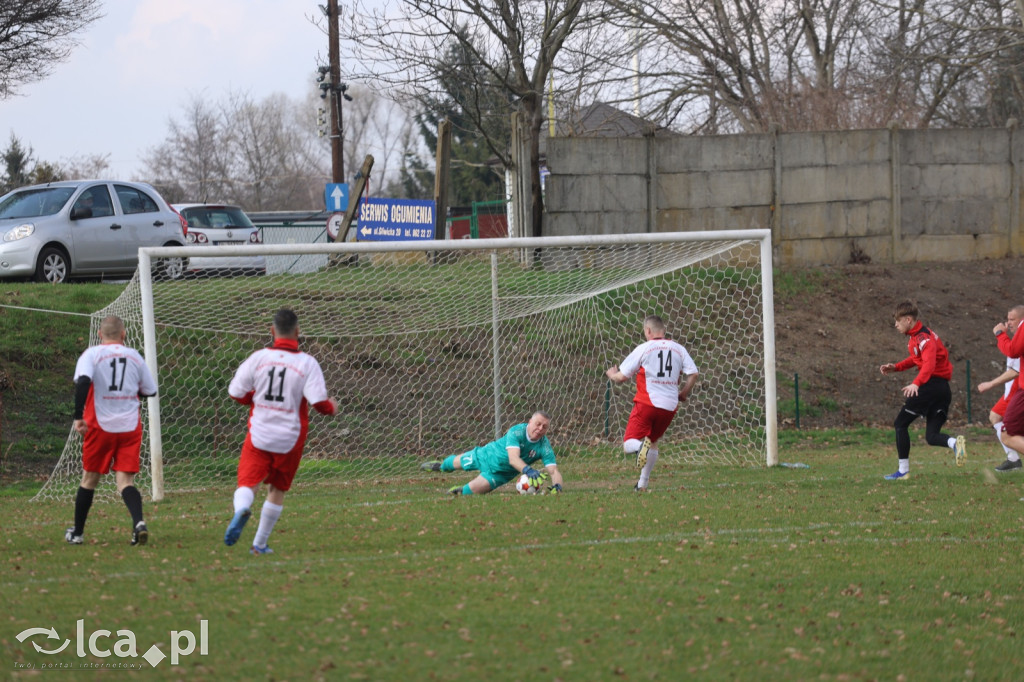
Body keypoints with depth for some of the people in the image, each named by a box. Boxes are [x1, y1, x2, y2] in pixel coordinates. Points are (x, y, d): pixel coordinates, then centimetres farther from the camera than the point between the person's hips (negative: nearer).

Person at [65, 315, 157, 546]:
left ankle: (76, 532, 24)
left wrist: (78, 416, -19)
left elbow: (83, 381, -20)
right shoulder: (135, 357, 7)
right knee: (125, 481, -1)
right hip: (130, 427, 1)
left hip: (100, 425, -1)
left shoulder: (92, 354, -2)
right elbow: (150, 391, 14)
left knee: (90, 478, 14)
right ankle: (138, 522, -27)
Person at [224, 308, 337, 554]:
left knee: (247, 483, -1)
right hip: (289, 439, 0)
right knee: (277, 490, 17)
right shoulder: (307, 363, -7)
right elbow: (319, 402, -13)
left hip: (258, 435, 0)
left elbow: (236, 393, 0)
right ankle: (260, 544, 19)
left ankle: (241, 510, -36)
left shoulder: (258, 358, -3)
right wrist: (332, 407, 10)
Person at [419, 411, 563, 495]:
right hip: (488, 455, -1)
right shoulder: (517, 432, -37)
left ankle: (459, 491, 31)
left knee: (472, 490, -7)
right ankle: (441, 466, 61)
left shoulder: (545, 447, -30)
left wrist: (557, 486, -58)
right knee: (457, 463, 24)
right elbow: (513, 458, -50)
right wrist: (528, 470, -69)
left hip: (502, 474, 1)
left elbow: (554, 471, -35)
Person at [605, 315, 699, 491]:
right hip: (670, 406, 4)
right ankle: (643, 483, 22)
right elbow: (693, 373, 0)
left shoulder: (643, 349, -2)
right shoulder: (678, 349, 8)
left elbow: (622, 376, -1)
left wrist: (611, 374, 22)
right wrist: (683, 393, 16)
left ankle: (641, 446, -37)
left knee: (629, 444, -2)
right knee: (653, 441, 23)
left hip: (647, 402, -4)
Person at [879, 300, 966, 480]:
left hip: (931, 384, -10)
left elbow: (929, 363, -28)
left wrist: (916, 383, -40)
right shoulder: (914, 337, 17)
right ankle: (955, 443, -22)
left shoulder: (923, 337, -14)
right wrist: (895, 367, 21)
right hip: (943, 389, 10)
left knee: (900, 424, 0)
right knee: (932, 436, 7)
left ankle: (903, 470, -1)